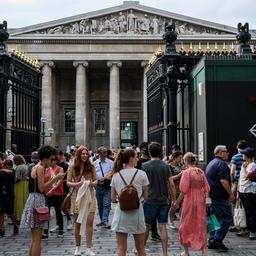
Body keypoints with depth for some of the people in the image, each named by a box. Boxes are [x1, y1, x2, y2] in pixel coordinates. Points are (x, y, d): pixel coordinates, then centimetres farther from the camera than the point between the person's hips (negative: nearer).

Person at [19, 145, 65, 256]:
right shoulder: (40, 168, -11)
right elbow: (41, 188, -16)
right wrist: (55, 179, -11)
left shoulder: (37, 167, 18)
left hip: (35, 199, 10)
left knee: (35, 238, 16)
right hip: (37, 200, -10)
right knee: (37, 238, -6)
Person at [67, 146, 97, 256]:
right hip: (77, 196, 0)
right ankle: (77, 247, 23)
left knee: (89, 222, -5)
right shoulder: (72, 167, 1)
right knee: (77, 223, 8)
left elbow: (96, 180, 12)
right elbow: (68, 182, 0)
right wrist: (77, 184, -18)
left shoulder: (91, 167, 5)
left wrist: (93, 183, -11)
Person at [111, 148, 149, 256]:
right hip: (136, 212, -2)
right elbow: (146, 197, 0)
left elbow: (113, 198, 5)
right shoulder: (141, 174, -5)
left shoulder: (116, 175, 2)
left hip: (121, 212, 2)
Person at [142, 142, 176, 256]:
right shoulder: (165, 166, 1)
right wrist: (174, 199, 7)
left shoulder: (145, 166, -7)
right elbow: (172, 184, -1)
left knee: (146, 226, 11)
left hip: (150, 201, -2)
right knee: (163, 227, 4)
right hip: (164, 201, 2)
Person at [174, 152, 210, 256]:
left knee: (186, 226, 10)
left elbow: (183, 191, -15)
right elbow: (206, 189, 4)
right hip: (201, 201, 4)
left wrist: (177, 202, -7)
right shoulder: (201, 172, 2)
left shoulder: (186, 172, -12)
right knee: (201, 225, 10)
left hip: (189, 201, -4)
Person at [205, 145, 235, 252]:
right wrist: (231, 194, -17)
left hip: (211, 195, 10)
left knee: (216, 217, 14)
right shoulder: (221, 163, -14)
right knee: (227, 217, -6)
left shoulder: (211, 163, 17)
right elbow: (223, 181, -23)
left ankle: (212, 241, 15)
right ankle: (217, 240, -9)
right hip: (220, 196, -10)